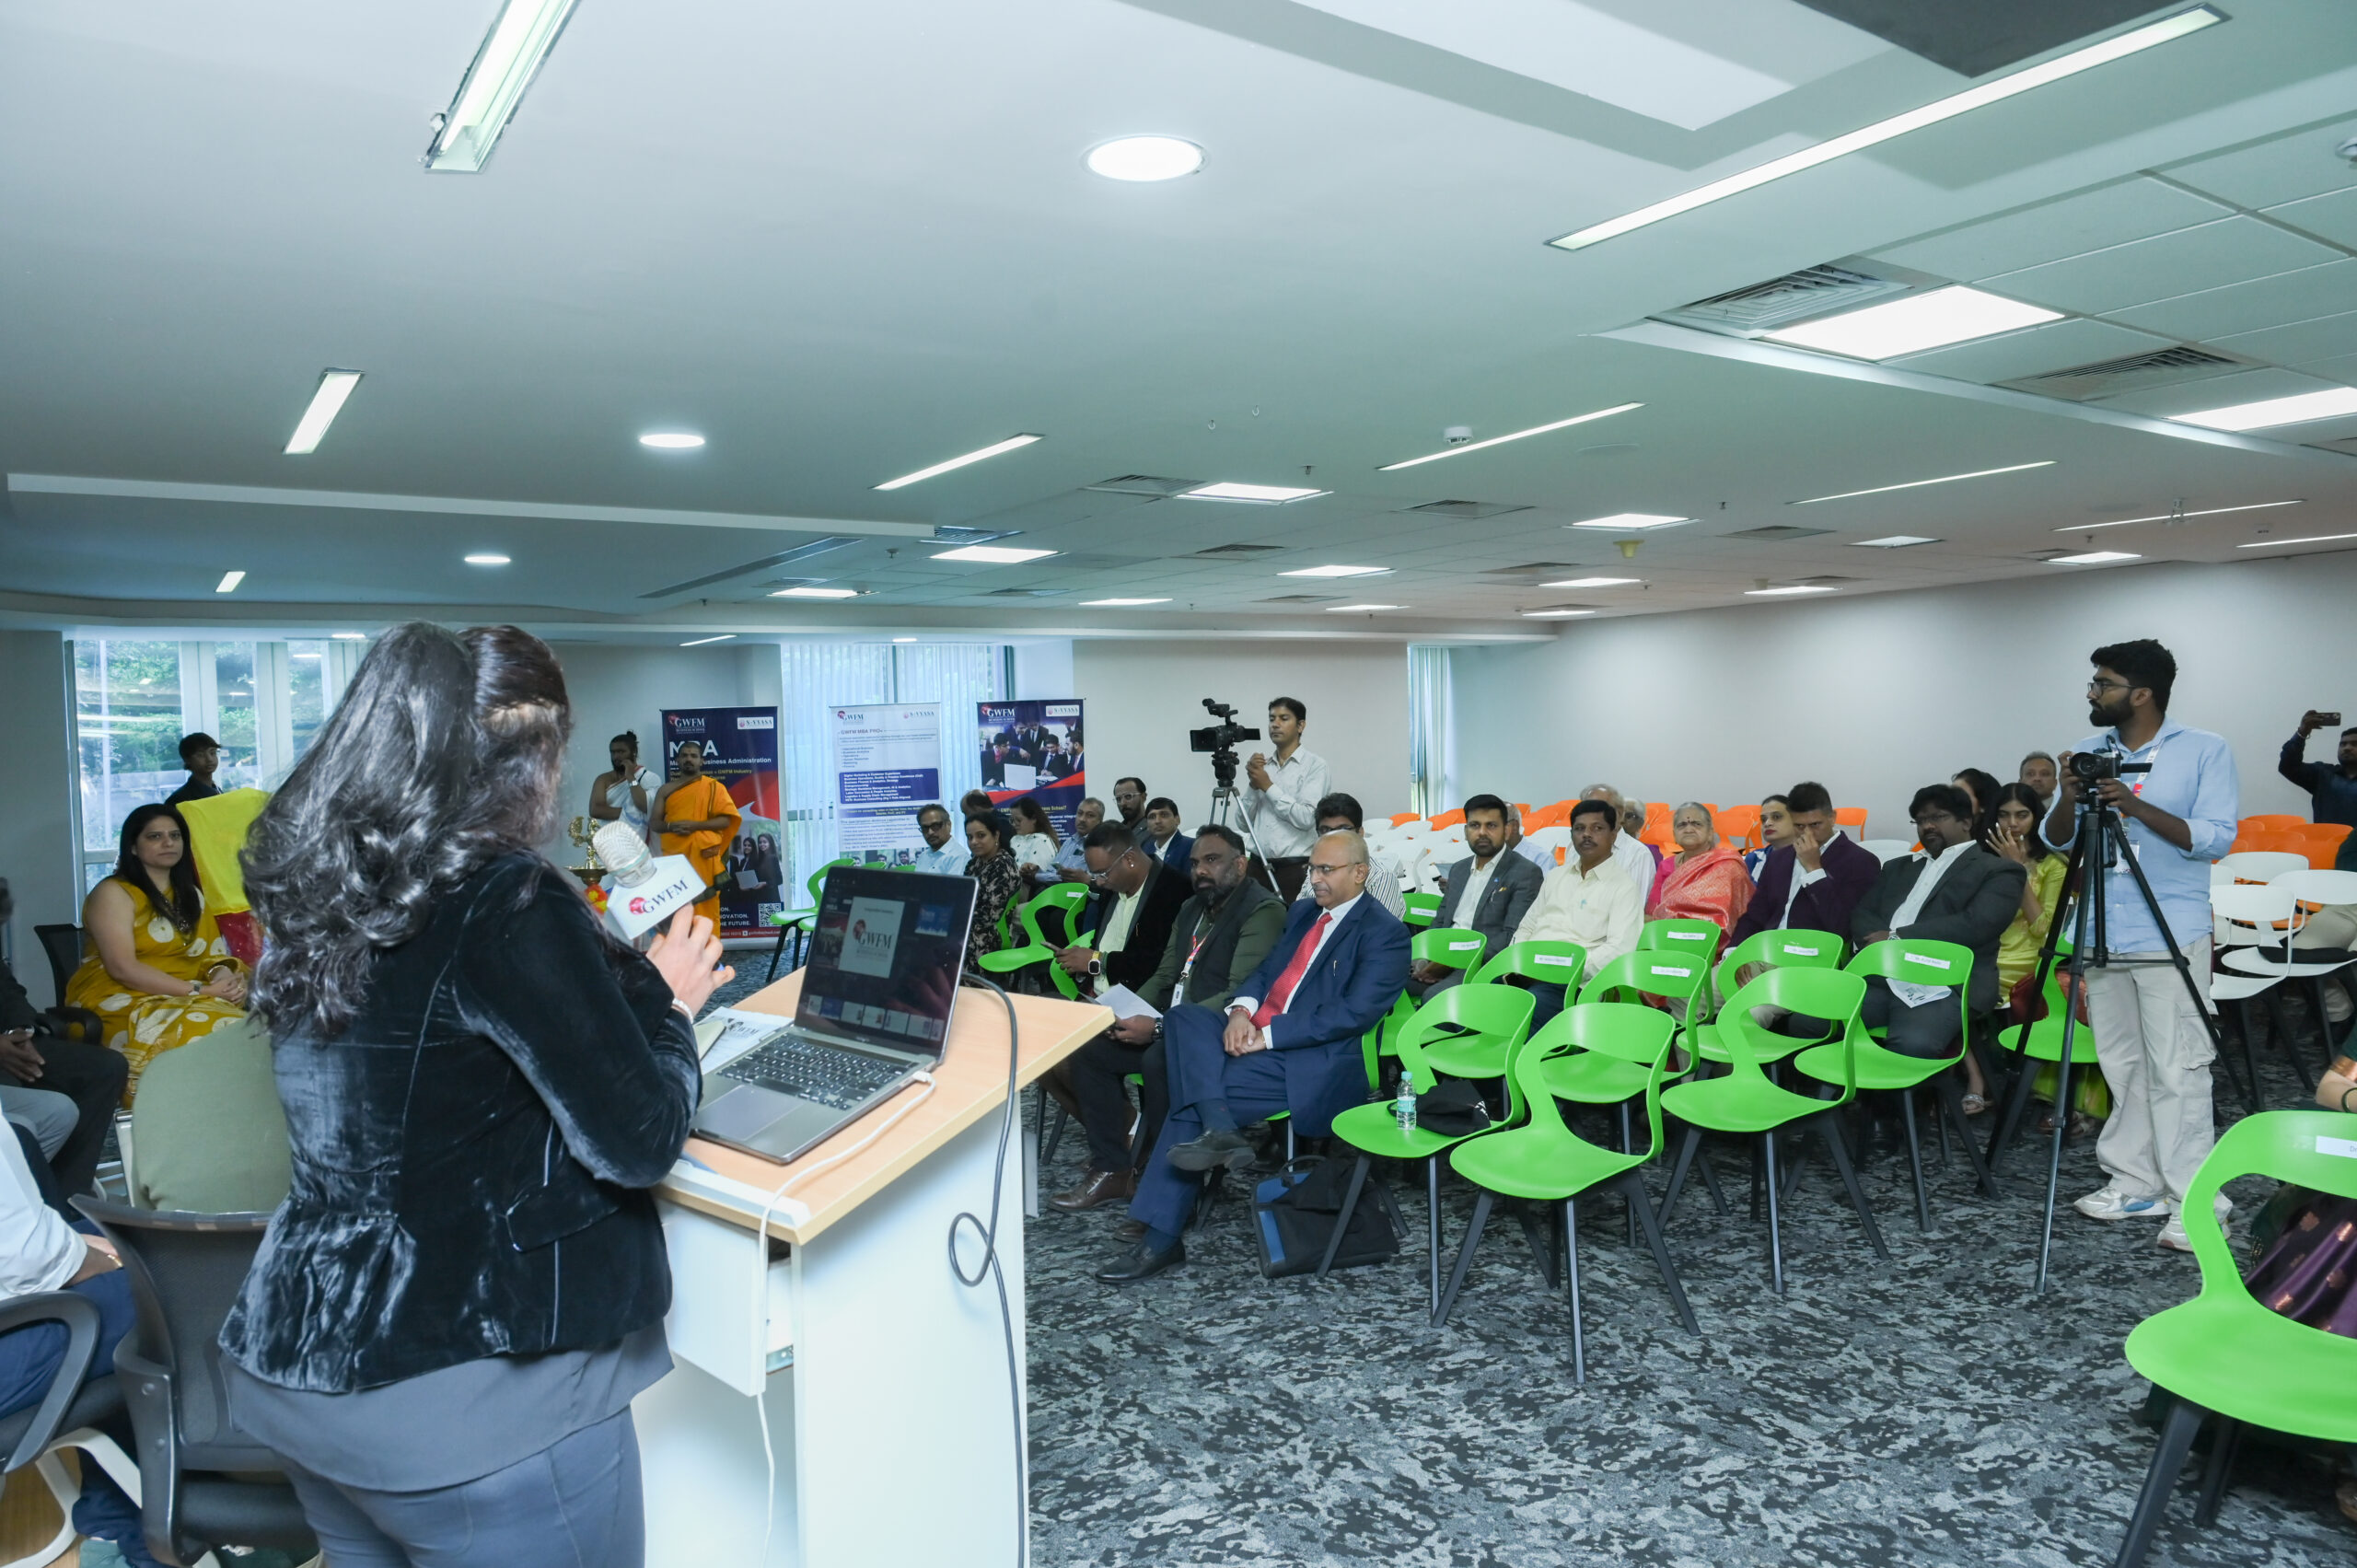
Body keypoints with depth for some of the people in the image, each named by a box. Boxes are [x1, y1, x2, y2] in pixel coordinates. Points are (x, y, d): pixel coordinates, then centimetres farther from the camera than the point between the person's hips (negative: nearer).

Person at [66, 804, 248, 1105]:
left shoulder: (190, 894, 19)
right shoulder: (113, 893, -3)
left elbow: (213, 954, 12)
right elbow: (123, 969, -13)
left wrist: (224, 975, -12)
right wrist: (198, 990, -19)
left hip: (186, 1000, 6)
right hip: (121, 1002, -6)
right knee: (203, 1036, -33)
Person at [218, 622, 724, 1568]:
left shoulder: (312, 894, 2)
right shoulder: (511, 904, -21)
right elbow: (638, 1144, -18)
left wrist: (621, 972, 14)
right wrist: (670, 1002, -2)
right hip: (465, 1394, -8)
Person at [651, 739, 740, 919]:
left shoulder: (713, 787, 5)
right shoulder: (666, 790, 14)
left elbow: (725, 820, -3)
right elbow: (654, 822, 10)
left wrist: (695, 825, -15)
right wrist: (671, 826, -12)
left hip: (703, 855, -3)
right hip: (674, 856, 3)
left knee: (705, 906, -3)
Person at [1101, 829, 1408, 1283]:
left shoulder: (1384, 934, -6)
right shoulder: (1303, 913, 20)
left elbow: (1353, 1014, -17)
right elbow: (1264, 971, 19)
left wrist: (1267, 1035, -18)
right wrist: (1241, 1010, -6)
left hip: (1315, 1065, -8)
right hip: (1255, 1038, 8)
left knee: (1191, 1102, -21)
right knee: (1184, 1015, -19)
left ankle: (1162, 1239, -15)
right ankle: (1218, 1128, -34)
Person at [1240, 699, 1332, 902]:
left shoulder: (1315, 765, -4)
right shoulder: (1261, 763, 12)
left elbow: (1306, 818, -16)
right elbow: (1244, 821, 10)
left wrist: (1268, 786, -11)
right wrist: (1253, 784, -5)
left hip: (1296, 867, -5)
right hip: (1258, 864, 5)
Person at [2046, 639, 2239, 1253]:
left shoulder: (2205, 751, -2)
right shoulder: (2088, 752, 10)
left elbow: (2216, 839, -10)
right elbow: (2057, 840, 8)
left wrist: (2139, 808, -21)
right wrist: (2070, 797, -12)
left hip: (2171, 938, -5)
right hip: (2103, 936, 5)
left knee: (2177, 1071, -6)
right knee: (2121, 1065, 10)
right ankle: (2134, 1184, 18)